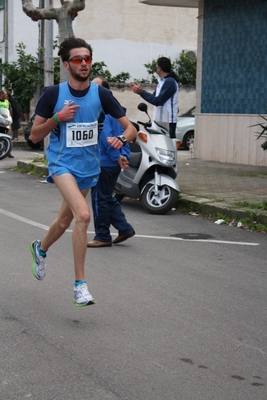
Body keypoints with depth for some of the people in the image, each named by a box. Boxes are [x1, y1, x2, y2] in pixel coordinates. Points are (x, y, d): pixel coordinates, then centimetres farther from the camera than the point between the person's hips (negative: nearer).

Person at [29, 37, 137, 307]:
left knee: (65, 220, 21)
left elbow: (130, 127, 0)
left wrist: (122, 139, -23)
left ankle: (41, 249, 55)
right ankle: (80, 285, -18)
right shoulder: (53, 94, -8)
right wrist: (57, 118, -18)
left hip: (89, 166, 4)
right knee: (83, 215, -27)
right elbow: (34, 136, -2)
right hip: (62, 163, -4)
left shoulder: (101, 94, -3)